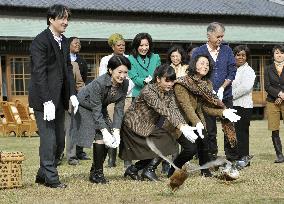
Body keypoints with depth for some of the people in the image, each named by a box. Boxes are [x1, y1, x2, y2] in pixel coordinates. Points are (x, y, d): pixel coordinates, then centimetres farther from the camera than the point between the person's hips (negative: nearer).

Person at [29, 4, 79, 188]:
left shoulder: (64, 41, 12)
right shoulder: (41, 41, -13)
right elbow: (39, 73, -18)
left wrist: (72, 94, 4)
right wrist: (47, 101, -22)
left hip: (59, 99, 8)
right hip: (44, 99, -8)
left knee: (60, 141, 10)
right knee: (49, 139, -6)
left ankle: (43, 175, 21)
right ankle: (51, 178, 4)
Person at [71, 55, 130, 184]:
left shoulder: (124, 84, -18)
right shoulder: (99, 83, -35)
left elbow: (119, 108, -14)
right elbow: (96, 110, -30)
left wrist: (116, 131, -21)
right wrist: (105, 131, -34)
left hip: (100, 108, 6)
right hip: (84, 107, -6)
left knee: (110, 140, -3)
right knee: (100, 136, -19)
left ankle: (94, 171, 13)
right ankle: (97, 173, -10)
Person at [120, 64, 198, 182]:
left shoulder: (169, 93, 0)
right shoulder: (148, 91, -26)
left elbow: (174, 110, -13)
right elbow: (164, 111, -36)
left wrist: (185, 125, -32)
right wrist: (182, 127, -44)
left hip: (147, 127, 9)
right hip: (134, 126, -9)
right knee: (166, 140, -16)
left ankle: (133, 169, 16)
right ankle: (149, 170, -6)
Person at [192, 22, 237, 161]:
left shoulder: (227, 50, 6)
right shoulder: (198, 52, -1)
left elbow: (232, 71, 4)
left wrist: (222, 88, -9)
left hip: (225, 97, 2)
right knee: (209, 130, 4)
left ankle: (233, 159, 7)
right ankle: (211, 160, 11)